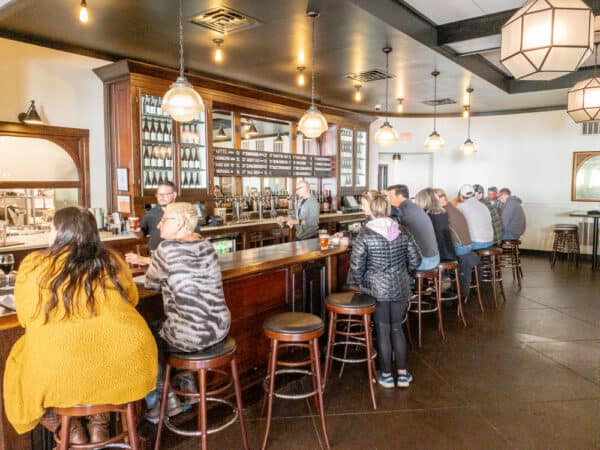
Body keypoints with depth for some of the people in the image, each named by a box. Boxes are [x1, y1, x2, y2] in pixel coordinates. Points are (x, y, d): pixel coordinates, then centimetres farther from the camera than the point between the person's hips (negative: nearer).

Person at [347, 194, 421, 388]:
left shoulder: (365, 235, -13)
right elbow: (415, 260, 5)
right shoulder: (402, 231, -1)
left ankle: (386, 375, 20)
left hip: (377, 289, -3)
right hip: (401, 288, 4)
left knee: (383, 331, 9)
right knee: (397, 328, 17)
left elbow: (356, 265, -13)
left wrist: (358, 283, 5)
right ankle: (403, 373, 23)